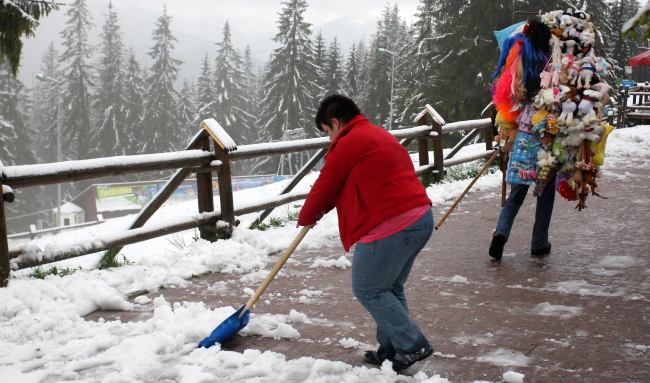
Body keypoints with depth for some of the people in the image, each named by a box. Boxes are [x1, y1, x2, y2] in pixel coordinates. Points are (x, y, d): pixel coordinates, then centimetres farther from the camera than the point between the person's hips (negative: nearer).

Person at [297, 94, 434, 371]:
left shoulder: (347, 144, -6)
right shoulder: (379, 135, 23)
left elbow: (323, 188, 2)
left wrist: (306, 218, 19)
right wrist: (321, 210, 29)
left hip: (391, 228, -10)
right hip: (422, 219, 10)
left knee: (368, 290, 5)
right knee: (390, 289, 19)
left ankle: (412, 346, 5)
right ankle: (391, 351, 24)